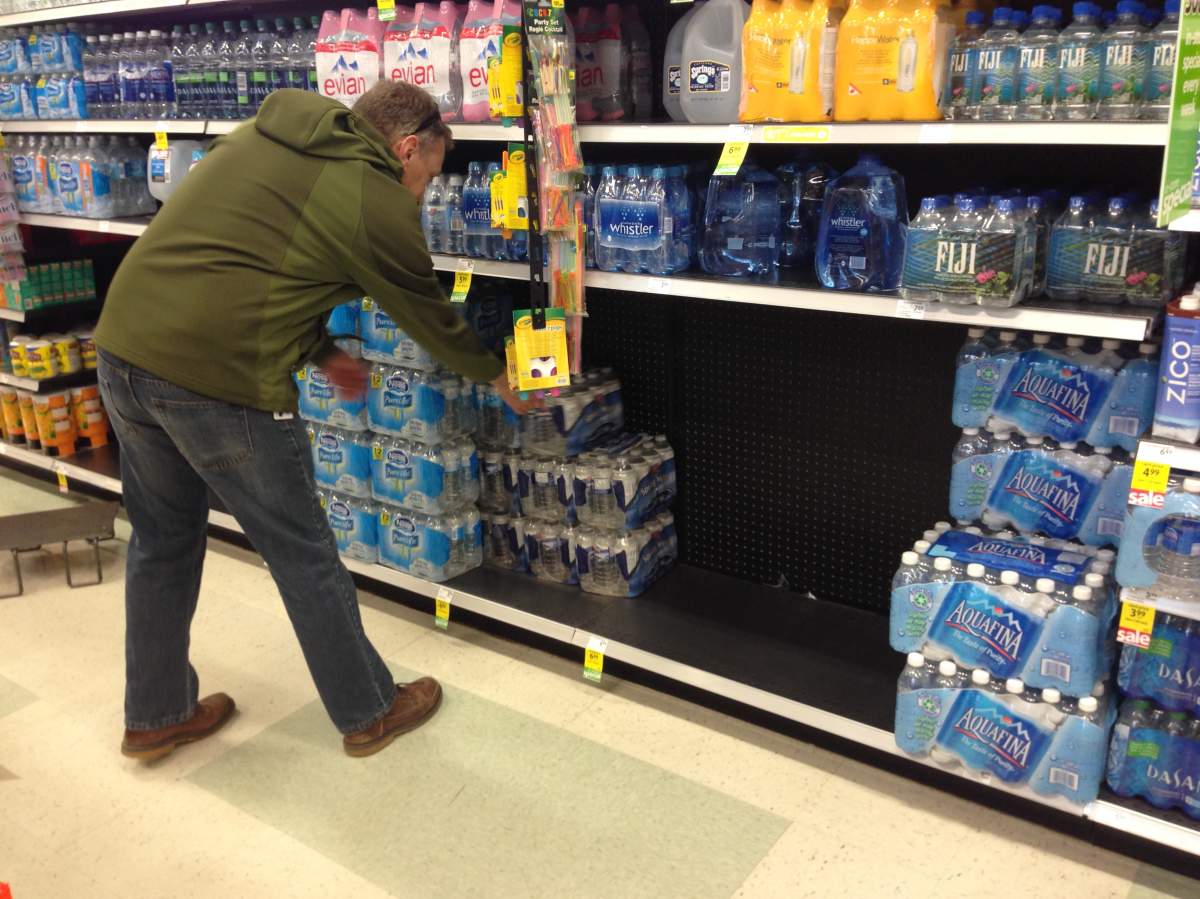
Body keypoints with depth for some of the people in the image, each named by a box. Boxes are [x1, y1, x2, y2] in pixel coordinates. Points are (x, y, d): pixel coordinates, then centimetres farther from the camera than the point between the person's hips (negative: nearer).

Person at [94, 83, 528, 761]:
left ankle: (156, 717, 39)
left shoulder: (263, 137, 18)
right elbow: (430, 316, 8)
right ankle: (369, 712, 28)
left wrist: (322, 351, 31)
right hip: (219, 376, -8)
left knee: (163, 542, 23)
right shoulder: (378, 201, -4)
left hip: (123, 345, 8)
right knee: (303, 554, 9)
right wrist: (496, 375, 26)